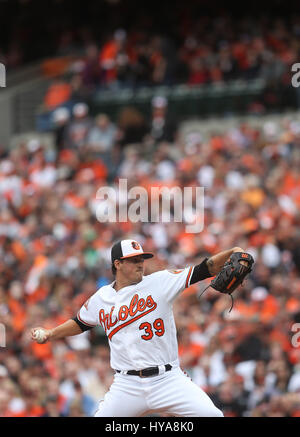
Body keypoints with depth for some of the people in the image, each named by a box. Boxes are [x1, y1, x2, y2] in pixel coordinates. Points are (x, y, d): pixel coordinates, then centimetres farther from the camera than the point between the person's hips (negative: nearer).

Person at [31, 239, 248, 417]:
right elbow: (81, 323, 28)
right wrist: (50, 334, 18)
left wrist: (230, 254, -18)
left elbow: (202, 270, -5)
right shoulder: (101, 298, 10)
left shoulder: (160, 282, 1)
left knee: (212, 415, -18)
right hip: (127, 384, 2)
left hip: (168, 379, -2)